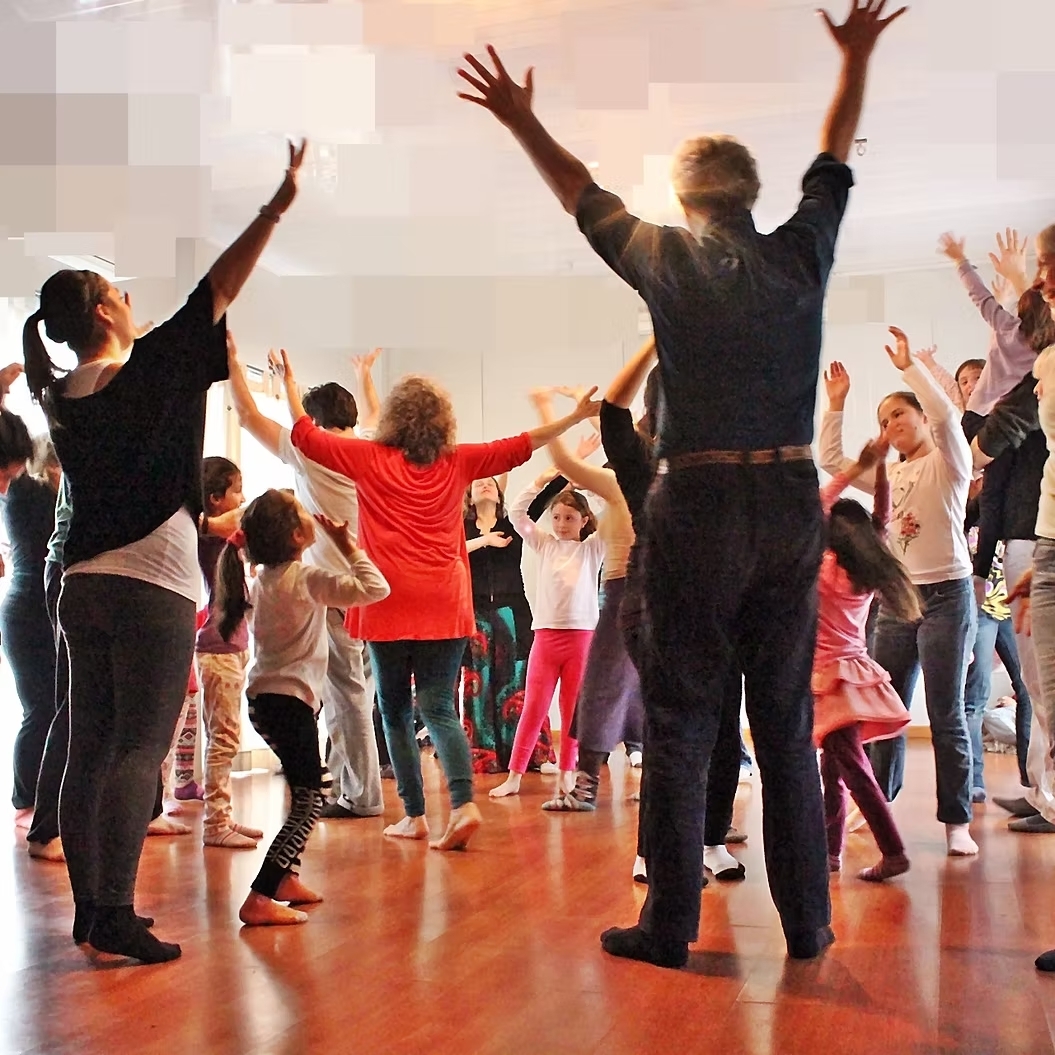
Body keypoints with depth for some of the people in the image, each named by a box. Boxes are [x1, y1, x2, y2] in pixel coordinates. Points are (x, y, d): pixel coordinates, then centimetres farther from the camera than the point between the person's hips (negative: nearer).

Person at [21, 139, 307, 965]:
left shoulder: (63, 396, 10)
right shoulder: (143, 373, -8)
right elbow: (216, 292, -7)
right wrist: (278, 207, -3)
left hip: (84, 587, 7)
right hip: (150, 589, -7)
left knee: (90, 750, 8)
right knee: (138, 752, -8)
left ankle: (89, 908, 12)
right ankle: (116, 915, -10)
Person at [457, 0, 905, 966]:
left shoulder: (668, 259, 0)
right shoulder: (801, 256, 5)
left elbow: (582, 192, 16)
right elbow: (835, 160, 23)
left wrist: (522, 121, 32)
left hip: (700, 506, -3)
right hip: (793, 500, 3)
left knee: (680, 724, 4)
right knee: (789, 724, 10)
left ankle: (670, 926, 7)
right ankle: (808, 922, 16)